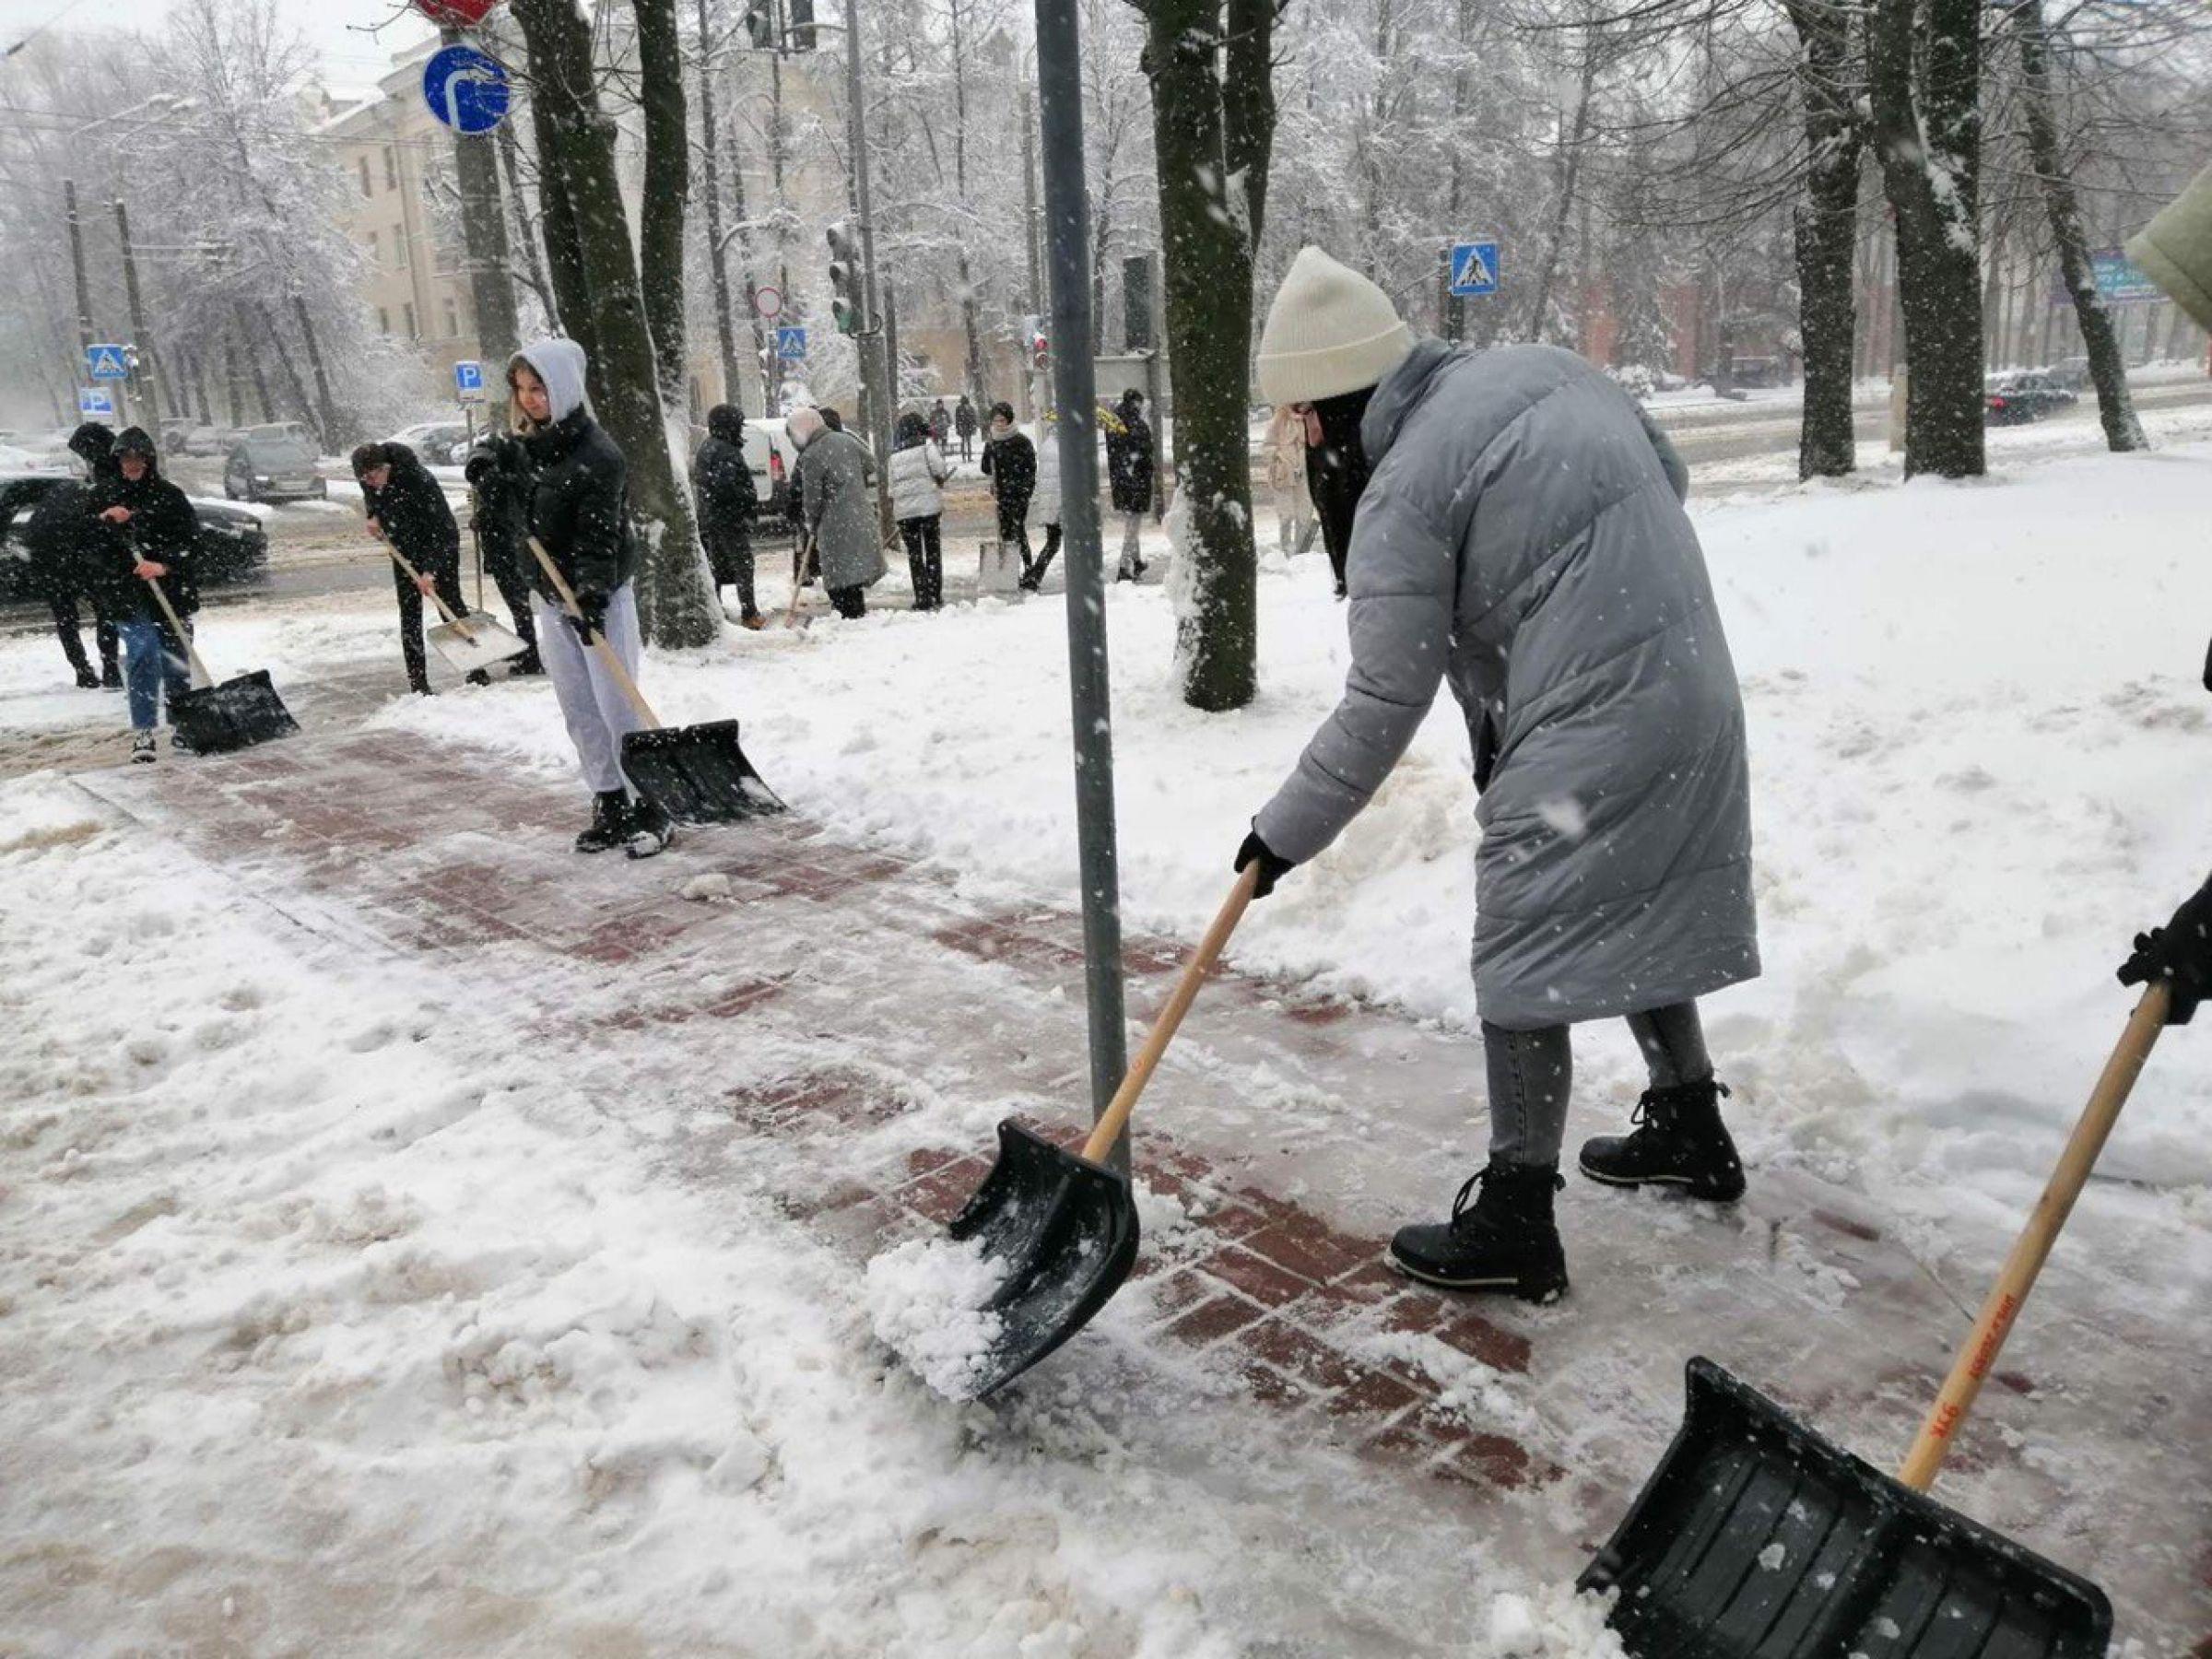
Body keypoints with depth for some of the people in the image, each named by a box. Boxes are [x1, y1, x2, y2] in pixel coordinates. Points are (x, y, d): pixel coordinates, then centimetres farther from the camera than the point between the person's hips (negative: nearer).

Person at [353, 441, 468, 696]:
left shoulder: (418, 479, -31)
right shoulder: (369, 481, -11)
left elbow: (439, 529, -29)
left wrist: (430, 570, -33)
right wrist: (373, 516, -2)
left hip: (440, 544, -5)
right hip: (404, 549, 6)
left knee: (451, 603, -4)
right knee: (409, 612, 1)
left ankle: (476, 668, 6)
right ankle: (417, 681, 2)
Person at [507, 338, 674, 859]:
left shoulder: (598, 455, -16)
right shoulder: (530, 446, 10)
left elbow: (598, 536, -23)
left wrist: (592, 598, -32)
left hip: (600, 599, -8)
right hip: (551, 600, 8)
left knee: (618, 710, -6)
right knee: (580, 714, 10)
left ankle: (651, 811, 3)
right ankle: (611, 807, 19)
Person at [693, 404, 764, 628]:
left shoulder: (706, 448, 16)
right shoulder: (726, 452, -18)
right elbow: (726, 486, -27)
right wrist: (751, 498, -16)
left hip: (709, 518, 10)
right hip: (731, 519, -10)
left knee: (716, 565, 16)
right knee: (743, 566, -4)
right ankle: (750, 614, -3)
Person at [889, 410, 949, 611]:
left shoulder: (894, 453, 12)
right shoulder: (926, 444, -1)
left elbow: (891, 483, 10)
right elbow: (940, 470, -10)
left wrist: (893, 508, 15)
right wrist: (939, 478, 11)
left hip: (903, 508, 3)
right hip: (928, 504, -3)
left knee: (914, 555, 8)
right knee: (933, 551, 7)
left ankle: (922, 599, 5)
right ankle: (935, 598, 5)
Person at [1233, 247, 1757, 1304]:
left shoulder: (1401, 498, -15)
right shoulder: (1546, 366, 7)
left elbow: (1381, 708, -14)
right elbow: (1668, 474, 19)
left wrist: (1284, 833, -4)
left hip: (1584, 734, -9)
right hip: (1693, 694, 9)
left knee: (1529, 961, 0)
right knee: (1637, 921, 23)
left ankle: (1513, 1224, 6)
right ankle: (1689, 1130, 40)